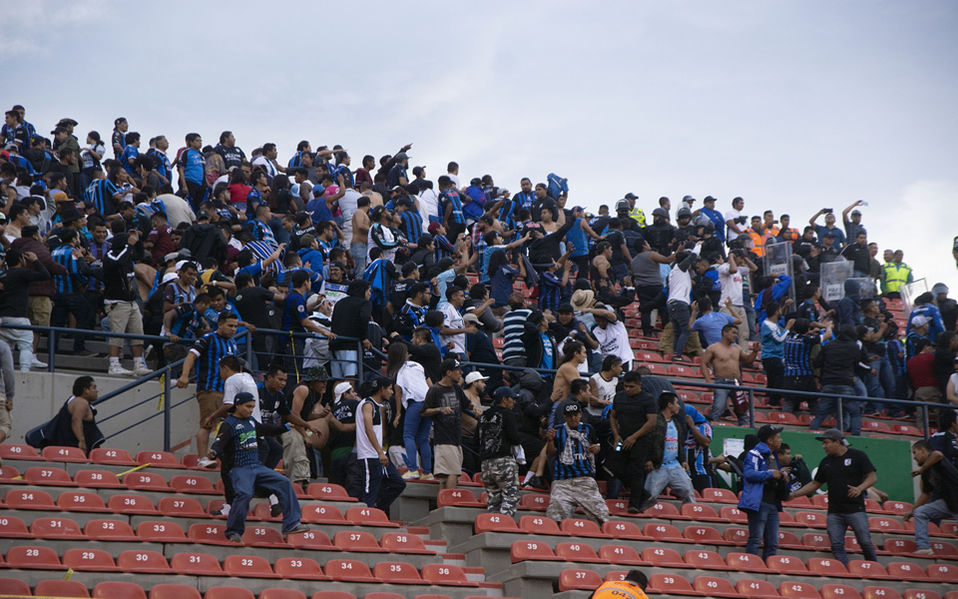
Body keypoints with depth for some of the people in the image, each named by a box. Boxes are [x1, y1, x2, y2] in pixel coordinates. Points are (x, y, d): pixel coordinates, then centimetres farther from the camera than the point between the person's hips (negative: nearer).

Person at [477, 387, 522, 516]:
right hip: (503, 460, -7)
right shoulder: (507, 414, -3)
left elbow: (477, 439, 18)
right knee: (511, 497, -7)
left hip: (485, 462, 7)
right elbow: (514, 438, -10)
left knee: (493, 498, 10)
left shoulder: (483, 415, 18)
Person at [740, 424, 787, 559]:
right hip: (759, 503, -9)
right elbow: (749, 474, -19)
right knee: (756, 539, -10)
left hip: (773, 504, 9)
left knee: (773, 543, 6)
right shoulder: (755, 454, -7)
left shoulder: (774, 456, 22)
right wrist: (771, 474, -14)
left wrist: (782, 475, 12)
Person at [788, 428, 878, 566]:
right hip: (834, 512, 5)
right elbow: (815, 484, 20)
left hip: (856, 509, -5)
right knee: (837, 545, -2)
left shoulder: (858, 456, 0)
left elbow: (872, 477, -2)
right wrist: (794, 495, 12)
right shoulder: (826, 462, 15)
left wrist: (860, 488, -20)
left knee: (865, 542, -7)